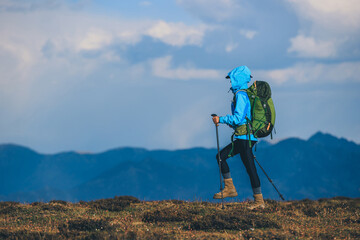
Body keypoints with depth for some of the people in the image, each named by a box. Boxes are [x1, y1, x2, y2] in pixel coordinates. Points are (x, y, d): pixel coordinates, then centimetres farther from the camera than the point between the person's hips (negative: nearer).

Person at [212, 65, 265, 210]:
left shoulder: (240, 95, -13)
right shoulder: (247, 94, 17)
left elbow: (238, 118, -21)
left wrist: (221, 120, -11)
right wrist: (229, 123, 21)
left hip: (244, 137, -10)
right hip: (248, 137, 10)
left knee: (250, 167, -7)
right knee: (221, 156, 13)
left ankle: (259, 201, -4)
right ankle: (229, 188, 14)